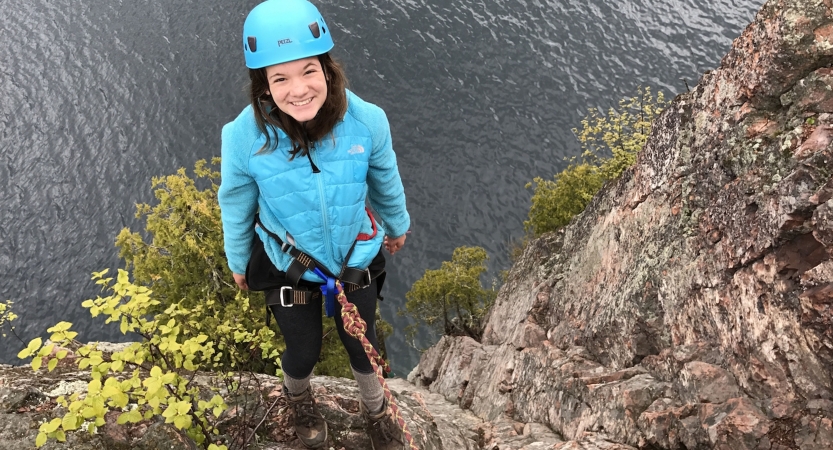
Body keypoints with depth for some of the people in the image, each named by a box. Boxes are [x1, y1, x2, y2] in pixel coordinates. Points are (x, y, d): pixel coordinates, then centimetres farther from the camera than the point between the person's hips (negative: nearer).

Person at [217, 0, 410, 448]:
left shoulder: (366, 120, -27)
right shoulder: (244, 136, -29)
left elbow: (386, 182, -6)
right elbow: (236, 206, -9)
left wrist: (397, 226, 13)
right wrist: (238, 262, 7)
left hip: (356, 257, 1)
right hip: (288, 266, -1)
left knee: (362, 344, 23)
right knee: (303, 353, 22)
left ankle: (376, 411, 59)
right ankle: (299, 399, 62)